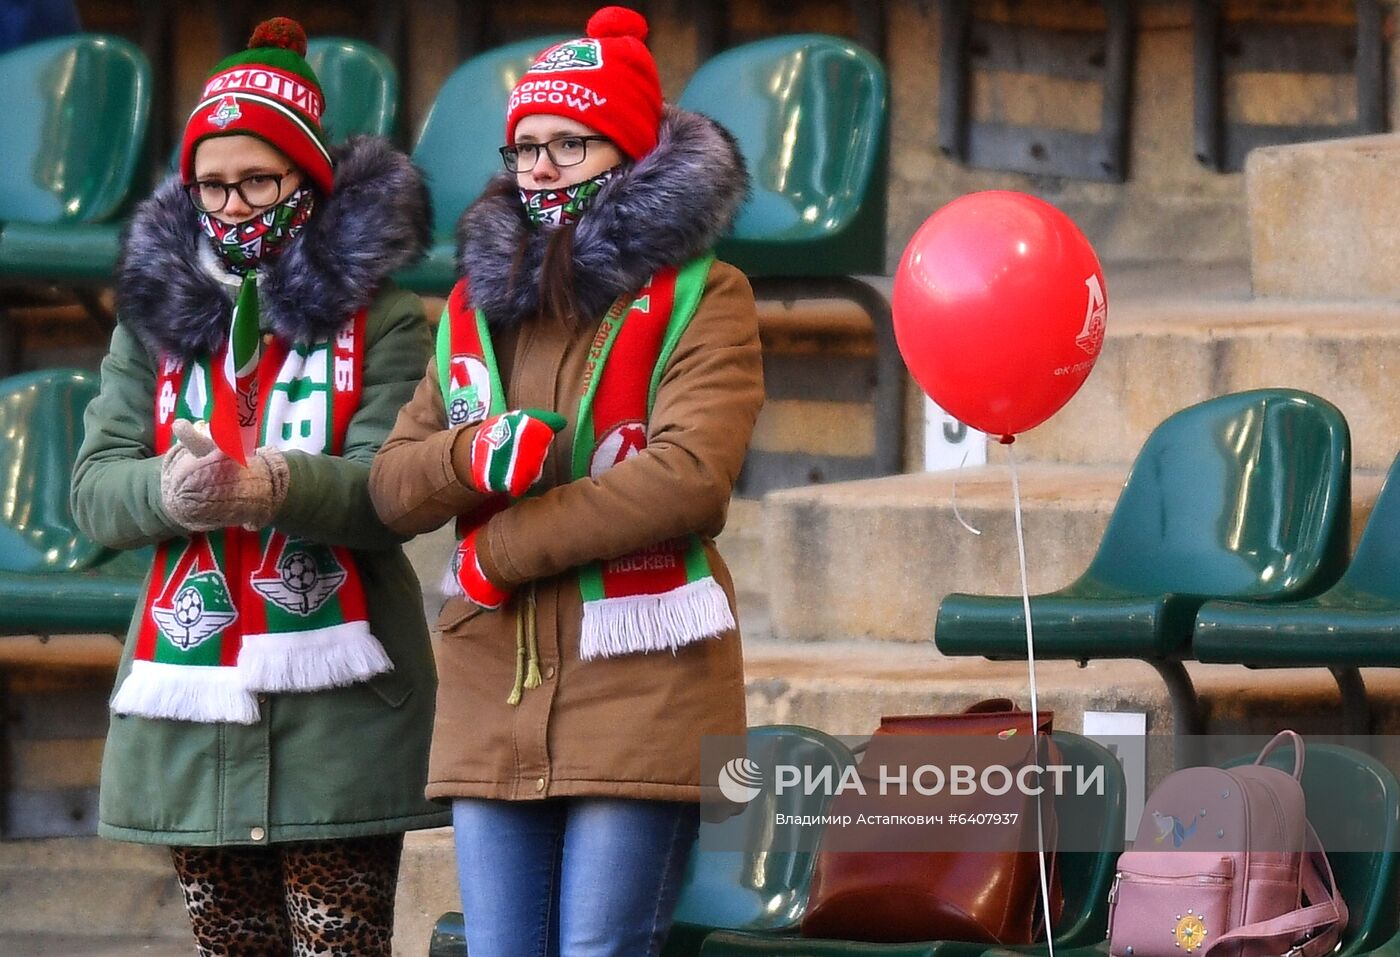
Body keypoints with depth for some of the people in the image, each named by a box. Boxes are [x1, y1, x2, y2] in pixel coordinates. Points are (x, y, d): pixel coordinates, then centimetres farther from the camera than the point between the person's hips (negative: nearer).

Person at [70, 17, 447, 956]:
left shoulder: (379, 319, 2)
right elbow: (94, 487, 4)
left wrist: (264, 485, -30)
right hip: (190, 697, 4)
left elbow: (393, 492, -11)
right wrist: (171, 491, -20)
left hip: (335, 701, -4)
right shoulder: (157, 314, 13)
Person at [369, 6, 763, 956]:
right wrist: (475, 457, -12)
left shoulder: (700, 298, 0)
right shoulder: (476, 303, 18)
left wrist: (501, 549, -11)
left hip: (639, 691, -5)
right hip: (494, 692, 5)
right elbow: (392, 484, 12)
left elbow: (691, 474, -16)